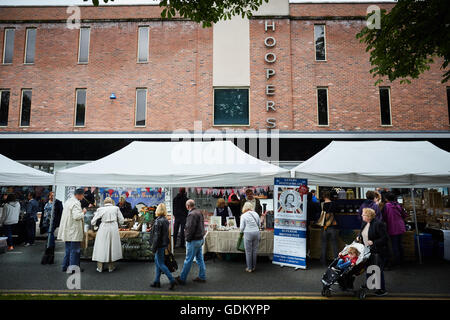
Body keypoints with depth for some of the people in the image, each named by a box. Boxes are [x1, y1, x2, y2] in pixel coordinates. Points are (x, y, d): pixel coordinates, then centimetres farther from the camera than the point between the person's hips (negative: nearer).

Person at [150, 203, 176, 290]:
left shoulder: (158, 221, -20)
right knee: (157, 262, 17)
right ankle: (157, 281, 25)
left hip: (160, 245, -9)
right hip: (165, 244, 9)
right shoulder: (166, 220, 6)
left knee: (161, 264, -1)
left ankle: (172, 280, -2)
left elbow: (157, 236, -20)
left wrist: (153, 248, -14)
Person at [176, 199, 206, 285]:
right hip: (200, 239, 9)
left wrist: (188, 239, -12)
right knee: (200, 258, 15)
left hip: (193, 240, -9)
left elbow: (190, 228, -22)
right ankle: (202, 277, 22)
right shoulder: (199, 212, 10)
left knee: (188, 260, 0)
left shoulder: (192, 214, -19)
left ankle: (182, 279, 10)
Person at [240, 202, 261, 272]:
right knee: (255, 250, 12)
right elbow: (259, 224, 12)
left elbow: (242, 227, -5)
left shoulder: (243, 215, -6)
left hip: (248, 233, -4)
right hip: (256, 233, 4)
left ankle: (249, 268, 14)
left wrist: (242, 231, 15)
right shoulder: (256, 214, 5)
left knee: (248, 251, 7)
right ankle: (254, 267, 22)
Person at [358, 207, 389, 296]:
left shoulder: (378, 224, -21)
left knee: (378, 270, 2)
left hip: (378, 252, -8)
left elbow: (385, 238, -22)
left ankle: (382, 290, 17)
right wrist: (359, 237, 3)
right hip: (368, 251, 8)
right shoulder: (365, 223, 5)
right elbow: (363, 233, 22)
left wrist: (373, 242, -26)